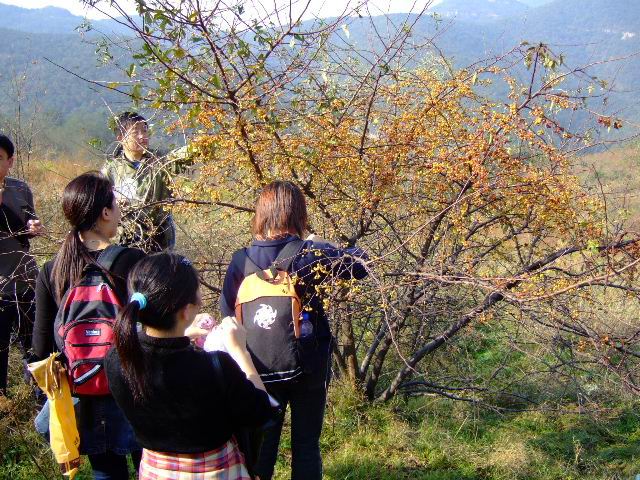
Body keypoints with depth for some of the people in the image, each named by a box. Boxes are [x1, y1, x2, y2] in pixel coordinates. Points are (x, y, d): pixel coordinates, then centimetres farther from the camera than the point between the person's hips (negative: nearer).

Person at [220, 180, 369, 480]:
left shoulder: (241, 260, -10)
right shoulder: (310, 253, -16)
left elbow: (226, 311, -2)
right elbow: (360, 264, -6)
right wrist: (319, 244, 7)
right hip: (309, 364, -2)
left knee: (262, 442, 16)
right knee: (306, 443, 12)